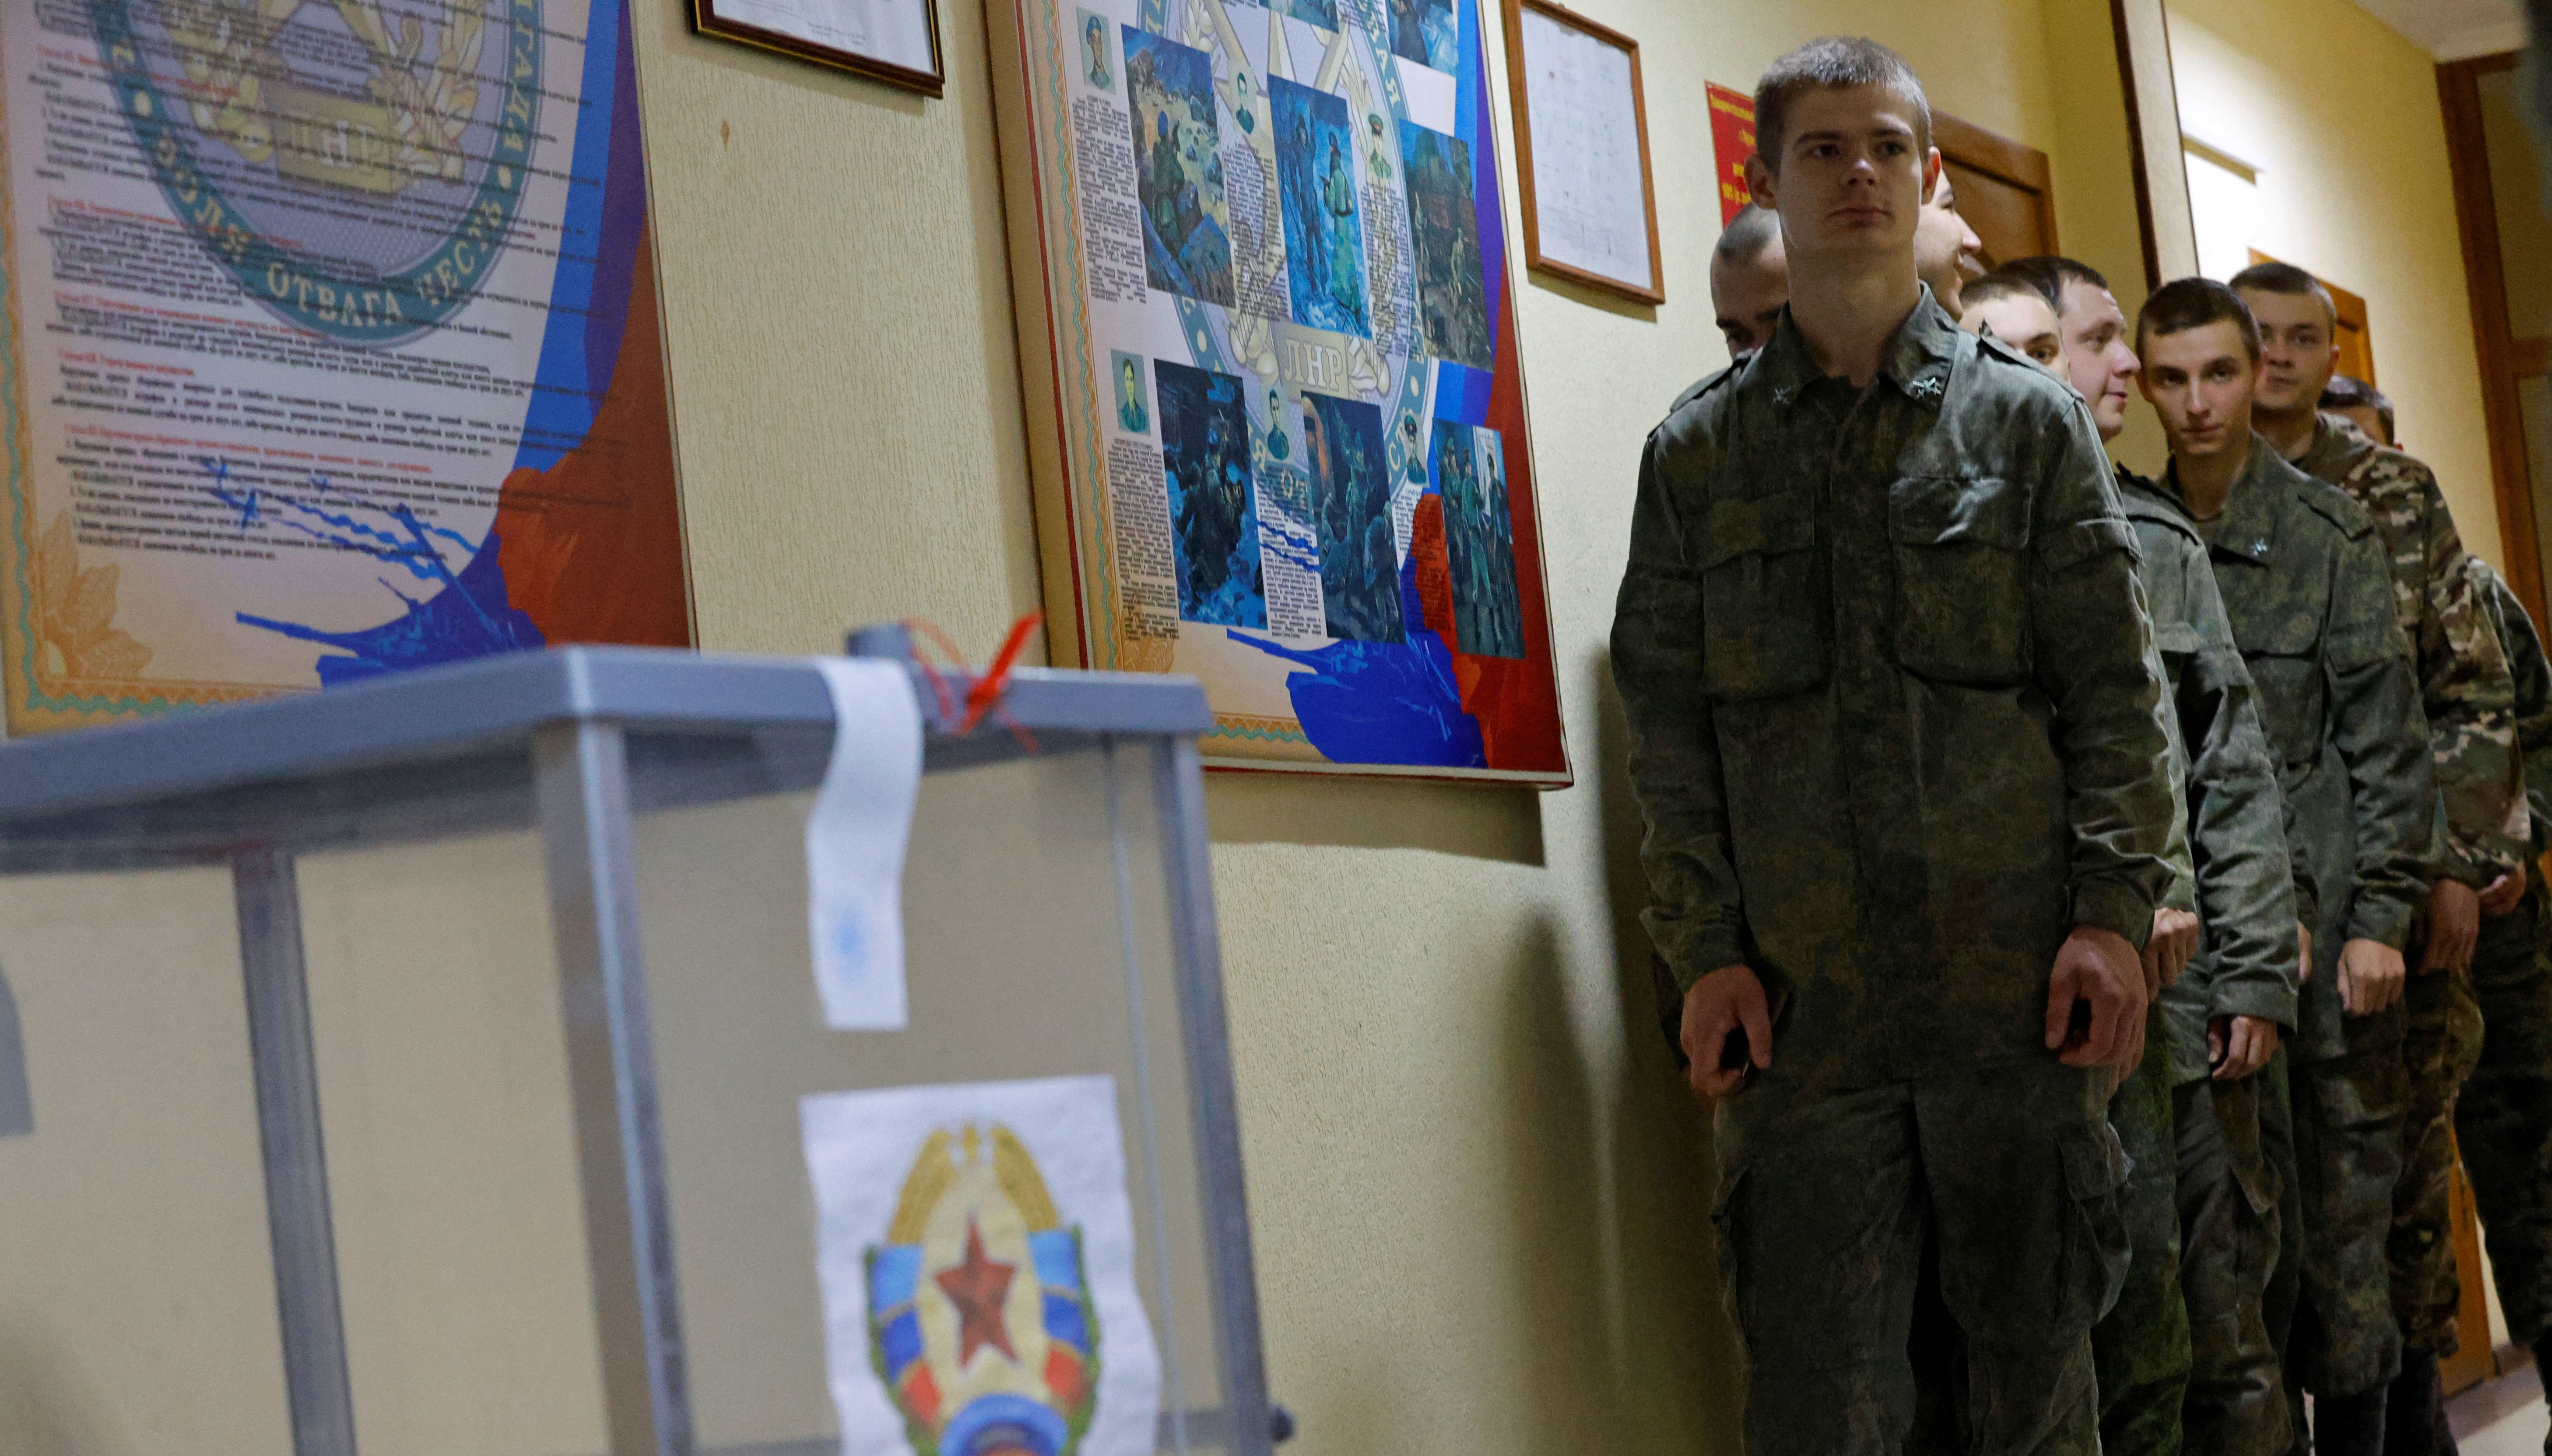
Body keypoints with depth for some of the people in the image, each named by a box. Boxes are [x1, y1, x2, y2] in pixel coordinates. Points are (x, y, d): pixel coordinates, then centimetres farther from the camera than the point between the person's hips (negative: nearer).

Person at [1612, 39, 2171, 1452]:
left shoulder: (2029, 417, 10)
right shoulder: (1697, 453, 11)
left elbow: (2113, 686, 6)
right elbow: (1667, 725, 8)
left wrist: (2114, 911, -5)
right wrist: (1704, 952, -2)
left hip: (2017, 973, 0)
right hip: (1800, 996, 0)